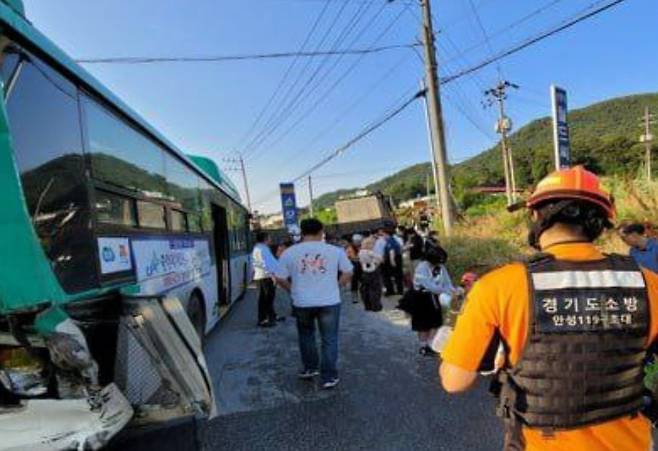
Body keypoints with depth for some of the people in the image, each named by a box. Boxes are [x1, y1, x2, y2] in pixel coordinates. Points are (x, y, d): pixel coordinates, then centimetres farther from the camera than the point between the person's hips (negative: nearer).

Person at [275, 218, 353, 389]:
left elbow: (280, 279, 0)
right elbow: (348, 273, 4)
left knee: (306, 335, 24)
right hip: (329, 302, -1)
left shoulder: (289, 252, -3)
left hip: (302, 303, 1)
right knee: (329, 340, 11)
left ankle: (309, 368, 33)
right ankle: (329, 377, 15)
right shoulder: (335, 250, -3)